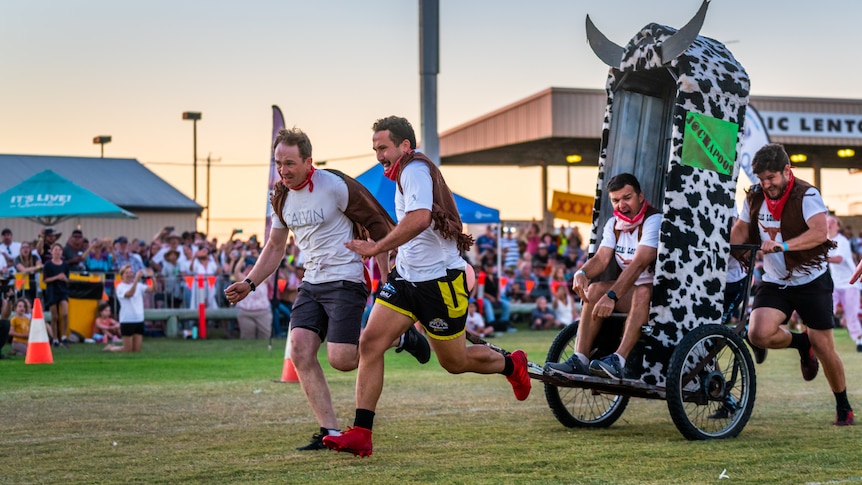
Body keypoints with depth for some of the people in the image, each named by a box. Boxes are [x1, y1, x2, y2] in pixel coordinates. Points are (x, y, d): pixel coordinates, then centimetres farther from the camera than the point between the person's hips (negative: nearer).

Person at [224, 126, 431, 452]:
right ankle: (330, 431, -5)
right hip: (312, 283, 7)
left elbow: (378, 226, -7)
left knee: (341, 360, -16)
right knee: (300, 349, -11)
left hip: (346, 281, -7)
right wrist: (249, 283, 7)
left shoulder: (336, 186, -14)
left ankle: (398, 337, 12)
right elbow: (275, 247, 19)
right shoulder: (281, 196, 7)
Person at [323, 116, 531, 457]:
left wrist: (377, 247, -30)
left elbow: (419, 218, -36)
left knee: (454, 362, 6)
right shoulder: (405, 174, 13)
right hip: (406, 276, 9)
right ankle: (361, 434, -9)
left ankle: (511, 365, 37)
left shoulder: (415, 168, -18)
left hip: (439, 279, -9)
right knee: (370, 342, -8)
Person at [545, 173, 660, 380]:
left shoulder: (653, 221, -18)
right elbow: (601, 258, -3)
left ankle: (617, 361, -46)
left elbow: (638, 264, -30)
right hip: (629, 289, 7)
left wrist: (611, 296, -41)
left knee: (642, 292, -37)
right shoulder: (614, 224, 8)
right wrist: (582, 272, -27)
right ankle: (579, 359, -23)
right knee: (595, 289, -16)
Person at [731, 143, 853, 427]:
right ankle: (802, 344, 11)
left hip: (811, 281, -4)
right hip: (774, 283, 4)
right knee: (759, 334, -22)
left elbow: (819, 232, -30)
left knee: (824, 348, 0)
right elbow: (740, 230, 13)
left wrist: (781, 245, -43)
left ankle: (843, 407, 22)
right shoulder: (754, 198, 1)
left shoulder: (807, 195, -15)